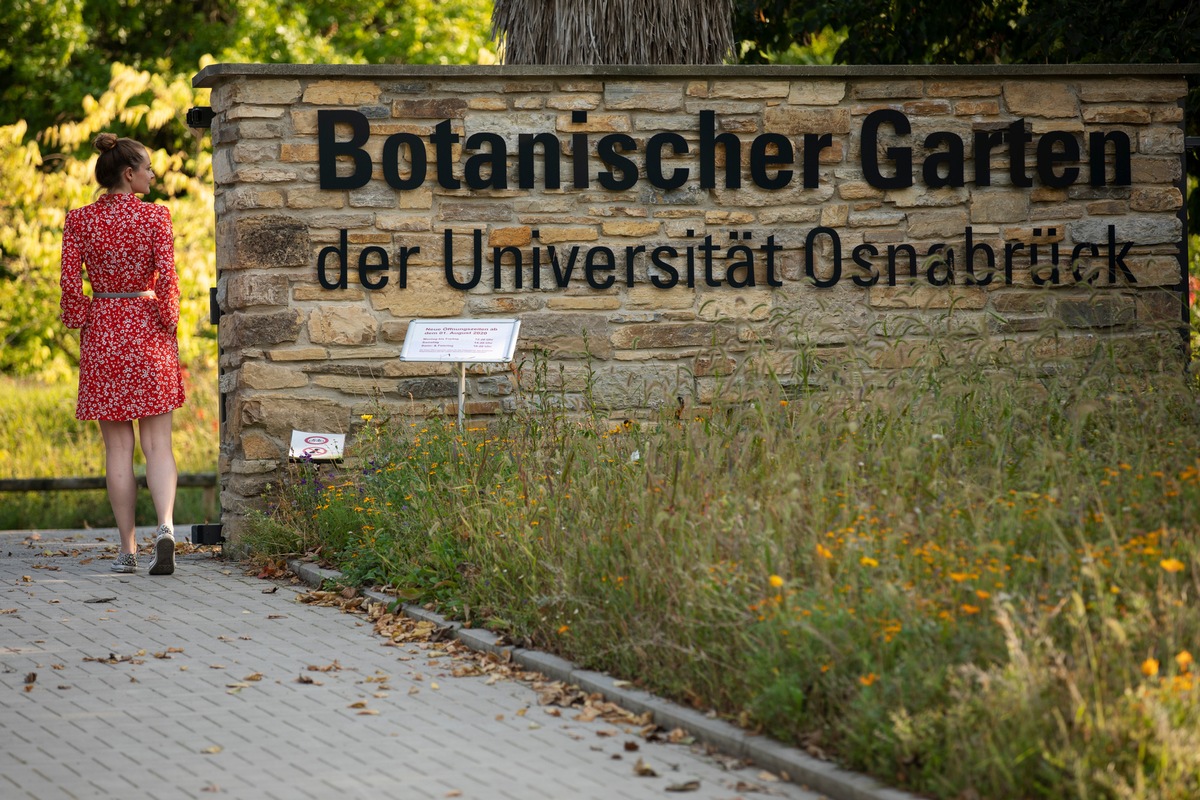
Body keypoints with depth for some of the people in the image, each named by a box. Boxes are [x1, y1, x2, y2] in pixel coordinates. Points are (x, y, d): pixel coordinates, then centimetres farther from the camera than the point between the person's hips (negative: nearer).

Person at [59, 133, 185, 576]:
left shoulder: (79, 220, -2)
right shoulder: (155, 216, -7)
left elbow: (70, 282, -4)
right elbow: (167, 277, -11)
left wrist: (80, 324, 9)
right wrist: (167, 322, 2)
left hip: (102, 330, 1)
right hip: (148, 329, -1)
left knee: (118, 446, 7)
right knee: (157, 443, 3)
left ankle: (128, 548, 6)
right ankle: (165, 525, -21)